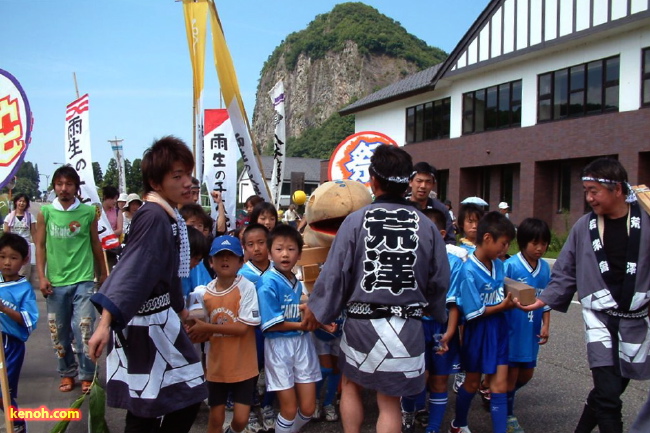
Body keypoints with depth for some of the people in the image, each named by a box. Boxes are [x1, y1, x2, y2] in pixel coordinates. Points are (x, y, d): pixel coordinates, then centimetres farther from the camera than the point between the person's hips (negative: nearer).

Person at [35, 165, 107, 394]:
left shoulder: (89, 212, -1)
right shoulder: (45, 212, 1)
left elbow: (95, 244, 9)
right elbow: (40, 246, 4)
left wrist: (103, 273, 14)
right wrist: (41, 277, -4)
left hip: (83, 280, -2)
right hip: (55, 282, 2)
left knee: (84, 330, -5)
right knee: (59, 332, 11)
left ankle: (87, 375, 9)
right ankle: (67, 373, 28)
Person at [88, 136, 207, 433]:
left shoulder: (169, 215, 9)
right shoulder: (154, 217, -20)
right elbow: (130, 270, -30)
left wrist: (178, 307, 30)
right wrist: (105, 323, -37)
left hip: (159, 318, 9)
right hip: (145, 323, -9)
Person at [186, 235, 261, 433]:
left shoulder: (246, 287, -15)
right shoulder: (206, 291, -1)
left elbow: (243, 328, -20)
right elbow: (206, 330, 8)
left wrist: (207, 327, -20)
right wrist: (196, 331, -15)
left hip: (242, 366, -3)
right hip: (217, 365, 4)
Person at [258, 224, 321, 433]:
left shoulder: (298, 283, 5)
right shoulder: (268, 283, -14)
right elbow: (271, 325, -16)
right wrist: (301, 325, -12)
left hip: (303, 342, 6)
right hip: (279, 345, -5)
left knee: (308, 408, 11)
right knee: (289, 409, 5)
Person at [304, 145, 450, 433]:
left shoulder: (356, 220, -9)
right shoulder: (426, 225, -4)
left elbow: (335, 273, -7)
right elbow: (439, 279, 1)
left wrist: (315, 309, 9)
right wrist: (435, 312, 21)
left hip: (361, 322, -1)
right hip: (407, 326, 1)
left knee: (351, 385, 24)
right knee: (390, 402, 11)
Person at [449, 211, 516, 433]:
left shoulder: (499, 265, -2)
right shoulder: (469, 271, -22)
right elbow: (474, 313, -19)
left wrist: (512, 301, -6)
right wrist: (503, 306, -19)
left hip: (499, 329, 5)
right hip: (478, 331, -5)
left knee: (499, 385, 3)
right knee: (472, 383, 14)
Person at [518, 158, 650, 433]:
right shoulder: (583, 227, -1)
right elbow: (565, 275, 5)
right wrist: (542, 300, -7)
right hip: (600, 318, -1)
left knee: (611, 389, 11)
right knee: (608, 394, -11)